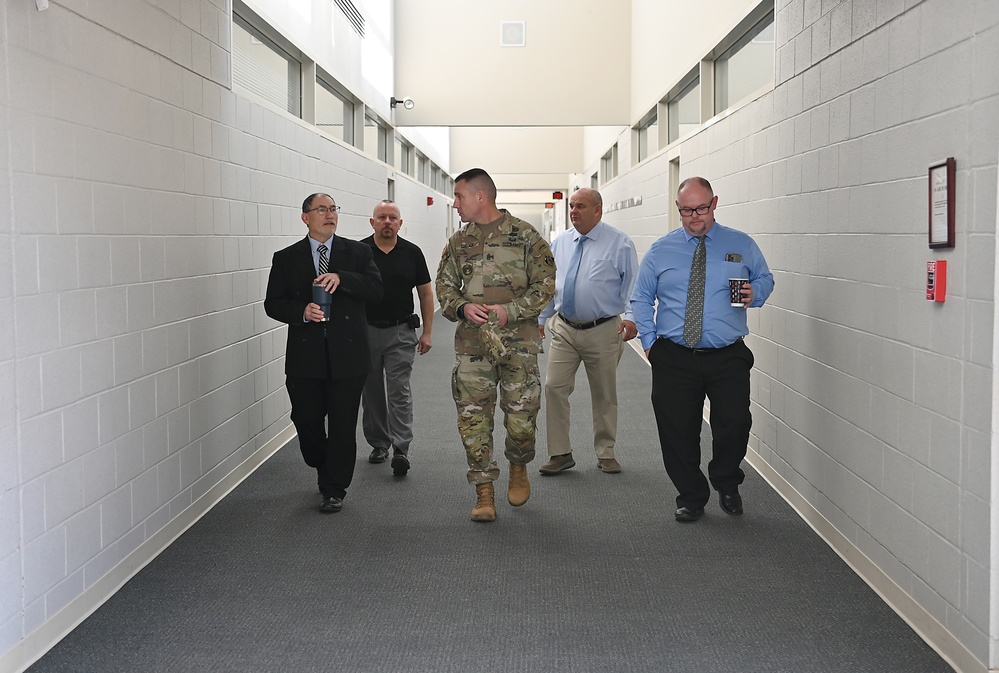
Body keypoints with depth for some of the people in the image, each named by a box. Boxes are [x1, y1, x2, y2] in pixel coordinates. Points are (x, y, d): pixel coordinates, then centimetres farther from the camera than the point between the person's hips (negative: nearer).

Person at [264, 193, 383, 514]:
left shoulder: (357, 252, 7)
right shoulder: (286, 258, 7)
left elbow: (376, 289, -5)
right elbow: (273, 303, 4)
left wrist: (342, 278, -19)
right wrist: (302, 312, -15)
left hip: (347, 355, -1)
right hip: (305, 357, 1)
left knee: (343, 425, 1)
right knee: (306, 421, 5)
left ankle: (334, 490, 14)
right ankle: (327, 472, 32)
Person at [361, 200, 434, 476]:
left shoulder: (411, 253, -1)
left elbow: (425, 293, 6)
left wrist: (427, 332, 3)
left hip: (400, 332, -1)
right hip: (366, 331, 1)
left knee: (399, 391, -7)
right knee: (372, 392, 10)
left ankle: (401, 450, -8)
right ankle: (379, 444, 24)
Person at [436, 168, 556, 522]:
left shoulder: (524, 235, -1)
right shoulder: (458, 242, 12)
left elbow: (545, 284, -3)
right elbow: (444, 286, 14)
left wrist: (509, 310, -14)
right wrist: (462, 307, -7)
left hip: (517, 342, -3)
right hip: (472, 344, 3)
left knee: (521, 418, -1)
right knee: (473, 418, -1)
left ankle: (518, 468, 29)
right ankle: (484, 493, 9)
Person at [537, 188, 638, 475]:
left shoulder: (619, 243, -4)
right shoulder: (560, 242, 8)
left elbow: (632, 283, -6)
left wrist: (631, 316, -20)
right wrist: (540, 318, 13)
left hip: (603, 331, -3)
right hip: (565, 329, 3)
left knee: (604, 395, 9)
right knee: (554, 388, -3)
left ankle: (606, 454, 23)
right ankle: (560, 453, 8)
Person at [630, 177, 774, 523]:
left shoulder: (741, 245, 6)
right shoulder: (660, 250, 7)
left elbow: (765, 279, 15)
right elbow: (641, 299, 12)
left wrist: (755, 293, -8)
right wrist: (649, 341, 2)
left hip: (728, 358, -1)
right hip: (674, 359, 1)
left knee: (735, 423, -7)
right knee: (677, 430, 4)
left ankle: (726, 483, 24)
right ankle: (691, 497, 24)